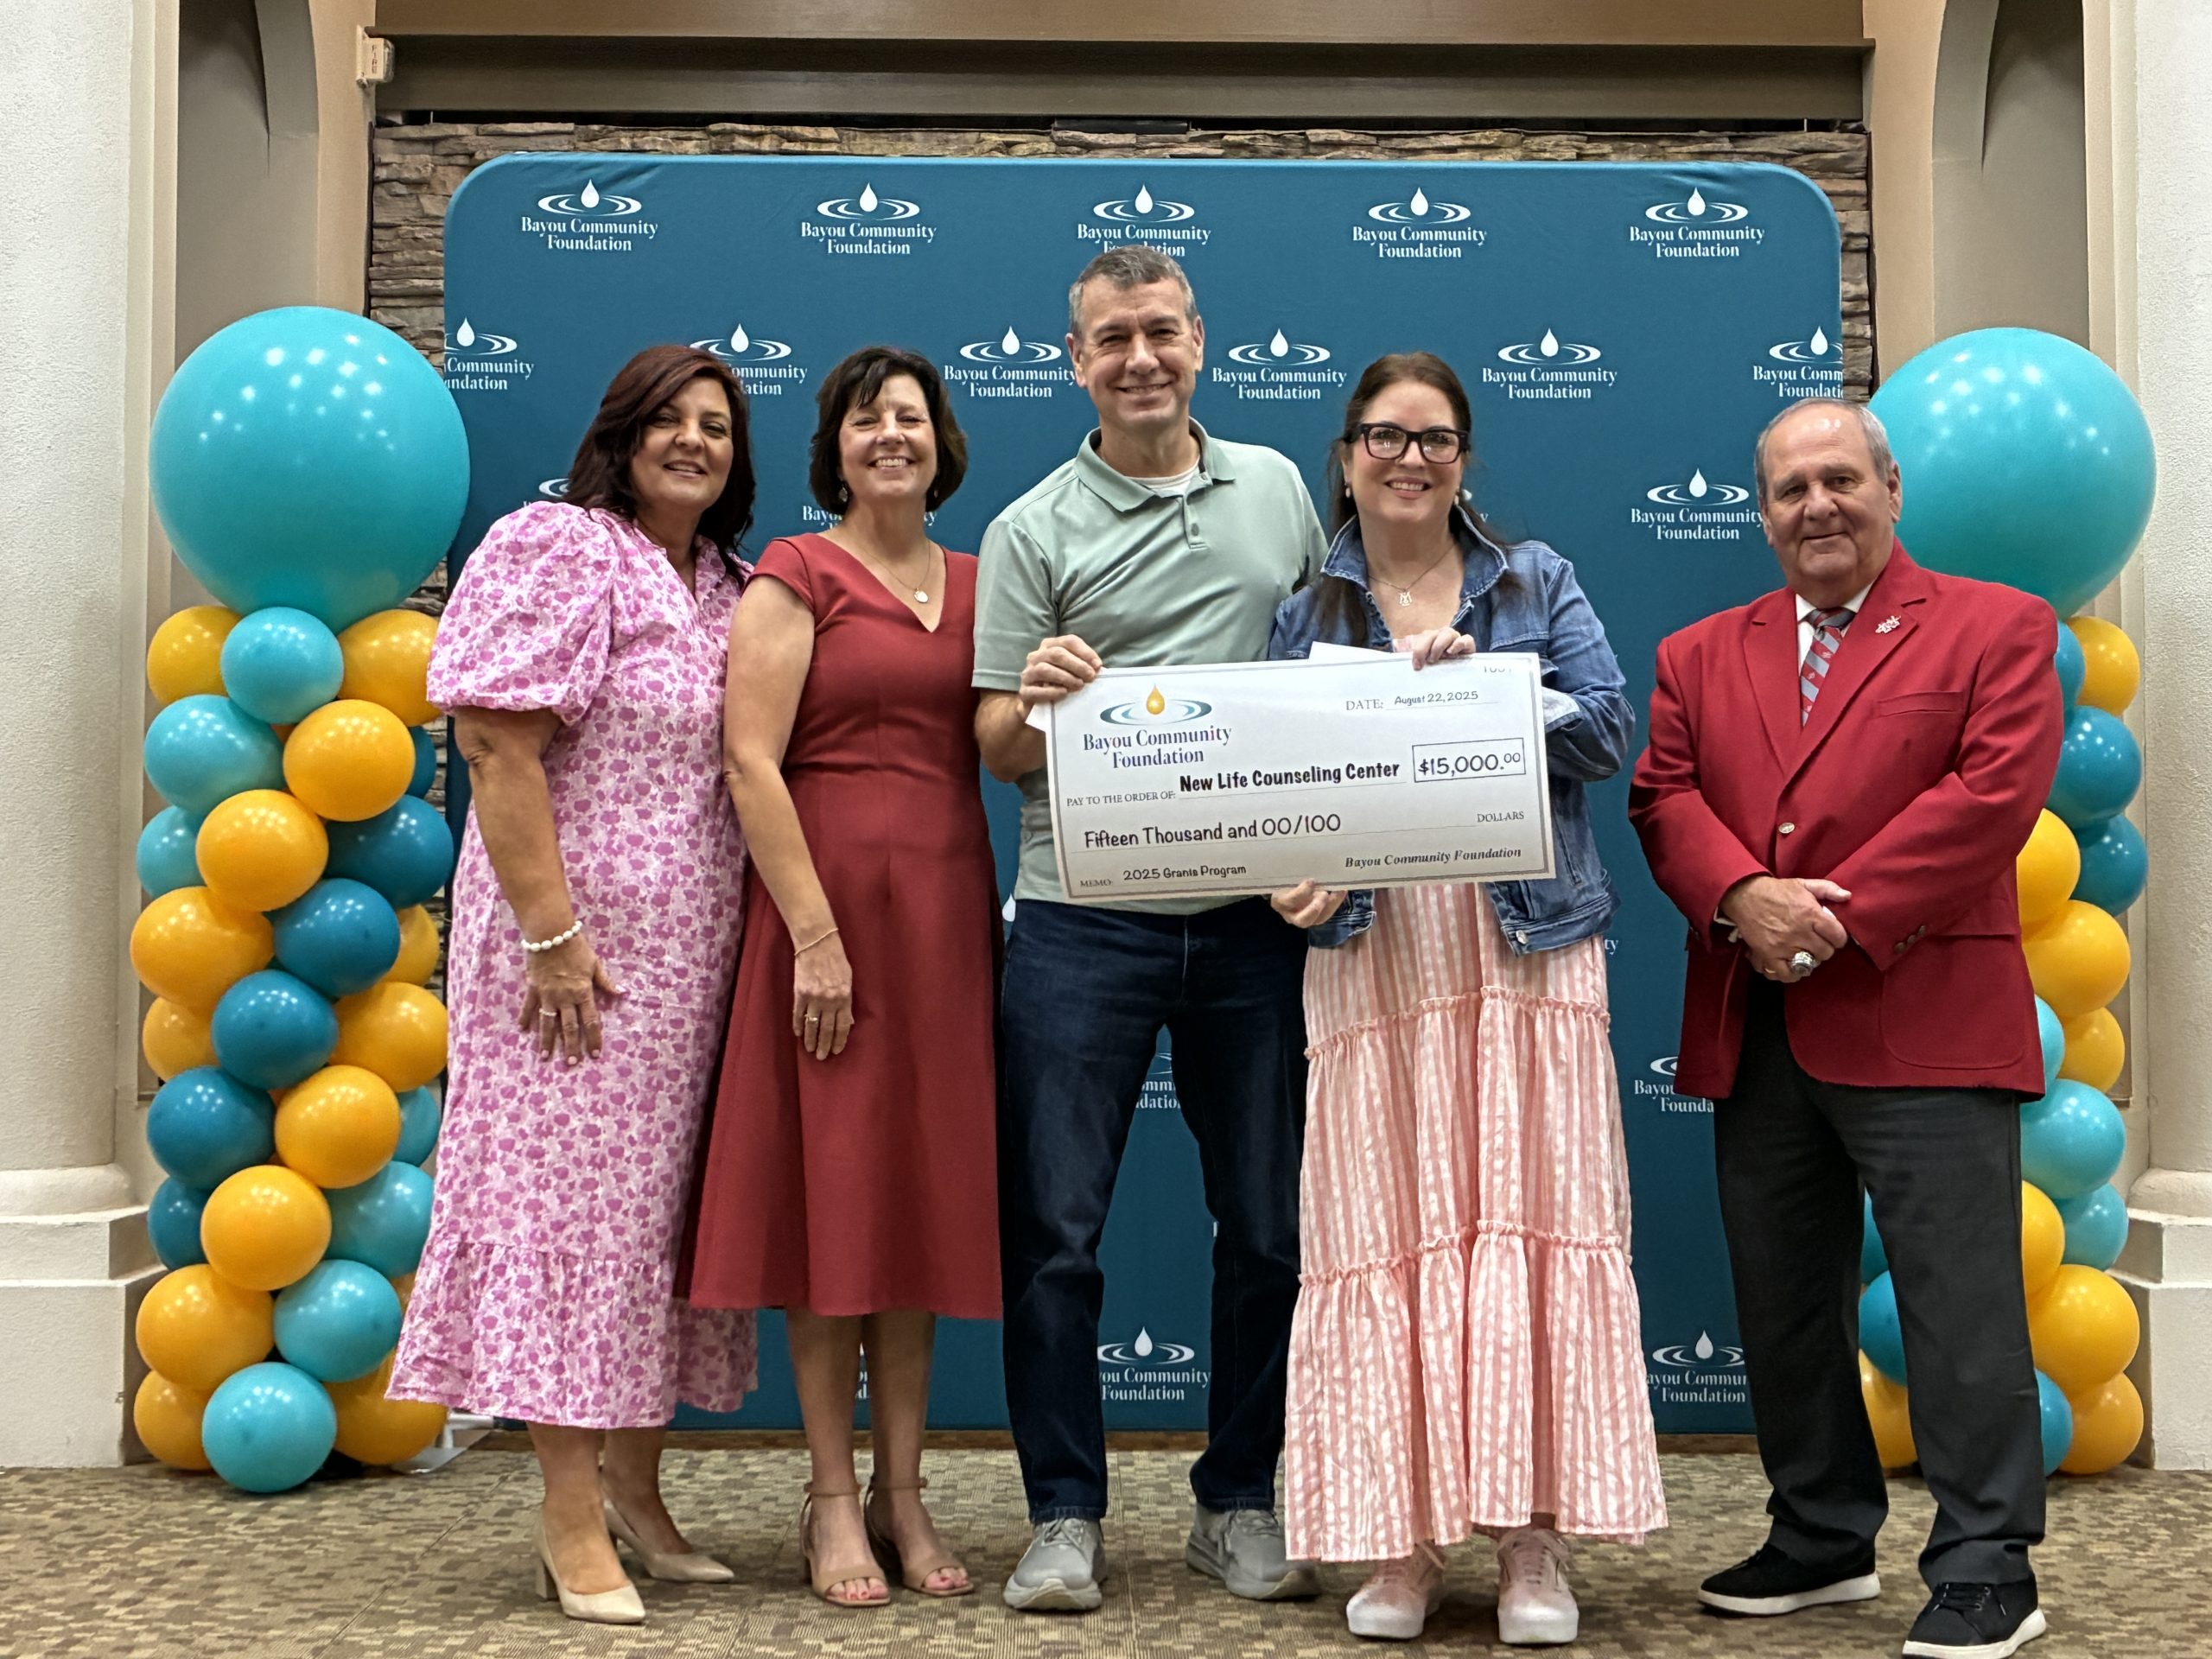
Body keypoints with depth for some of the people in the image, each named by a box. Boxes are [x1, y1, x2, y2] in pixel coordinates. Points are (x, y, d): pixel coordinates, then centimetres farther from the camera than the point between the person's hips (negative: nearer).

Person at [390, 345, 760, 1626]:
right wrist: (549, 930, -21)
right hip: (581, 931, -7)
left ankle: (637, 1488, 23)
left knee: (663, 1195, 11)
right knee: (575, 1194, -4)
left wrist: (751, 935, 12)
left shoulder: (724, 587, 15)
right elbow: (498, 748, -15)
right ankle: (575, 1521, 4)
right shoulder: (557, 548, -7)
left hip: (693, 942, 8)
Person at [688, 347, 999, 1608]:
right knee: (833, 1189, 1)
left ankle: (903, 1492, 19)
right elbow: (751, 760, -11)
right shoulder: (795, 576, -2)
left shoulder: (976, 583, 14)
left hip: (949, 910, 5)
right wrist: (815, 933, -17)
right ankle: (836, 1501, 13)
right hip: (829, 901, -5)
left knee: (927, 1193, 8)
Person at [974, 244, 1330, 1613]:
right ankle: (1066, 1515, 15)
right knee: (1055, 1230, 0)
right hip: (1086, 919, -2)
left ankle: (1239, 1504, 24)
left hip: (1253, 914, 3)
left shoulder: (1277, 487, 11)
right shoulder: (1034, 531, 1)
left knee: (1271, 1227, 8)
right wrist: (1039, 701, -21)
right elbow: (999, 747, 0)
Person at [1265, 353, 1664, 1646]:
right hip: (1371, 949, 1)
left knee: (1531, 1219, -2)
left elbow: (1610, 732, 0)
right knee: (1385, 1231, 0)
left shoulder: (1536, 582, 10)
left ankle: (1533, 1539, 7)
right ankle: (1403, 1540, 9)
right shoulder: (1305, 613, 11)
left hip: (1526, 941, 0)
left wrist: (1479, 686, -13)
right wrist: (1297, 878, -12)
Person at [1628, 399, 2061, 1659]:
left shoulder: (1997, 628, 4)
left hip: (1922, 1023, -5)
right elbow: (1663, 795, 5)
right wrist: (1742, 897, -14)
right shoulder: (1701, 654, 16)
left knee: (1961, 1299, -3)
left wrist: (1839, 914, -15)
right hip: (1754, 1035, 5)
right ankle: (1823, 1541, 28)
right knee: (1782, 1298, 13)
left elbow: (1994, 793, -9)